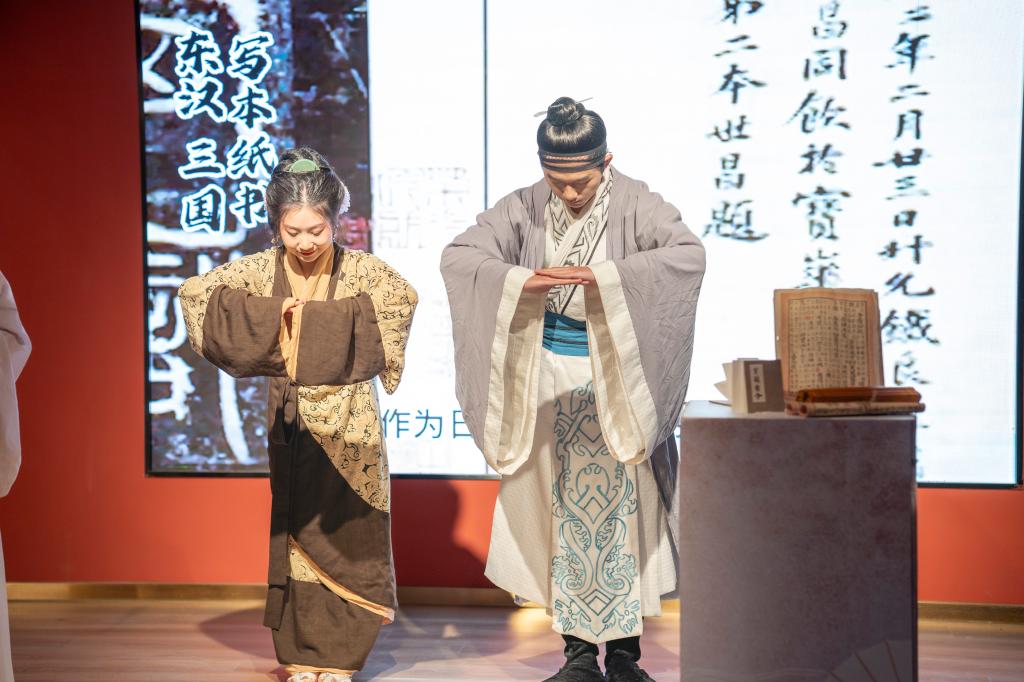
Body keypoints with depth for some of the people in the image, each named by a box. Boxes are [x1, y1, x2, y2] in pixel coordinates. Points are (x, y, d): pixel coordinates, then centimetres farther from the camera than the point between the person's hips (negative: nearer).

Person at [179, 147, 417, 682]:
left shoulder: (360, 269, -7)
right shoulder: (260, 271, 0)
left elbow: (403, 298, -24)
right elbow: (194, 291, -5)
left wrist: (323, 316, -22)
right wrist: (269, 313, -14)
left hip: (349, 422, -2)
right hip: (291, 422, 2)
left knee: (345, 532, 3)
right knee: (295, 532, 8)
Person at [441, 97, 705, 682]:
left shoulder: (636, 206, -9)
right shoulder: (525, 208, 0)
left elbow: (690, 254, -25)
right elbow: (457, 254, -6)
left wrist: (602, 276, -34)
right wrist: (519, 279, -25)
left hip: (618, 380, -2)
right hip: (547, 377, 3)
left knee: (622, 505, 0)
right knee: (561, 509, 6)